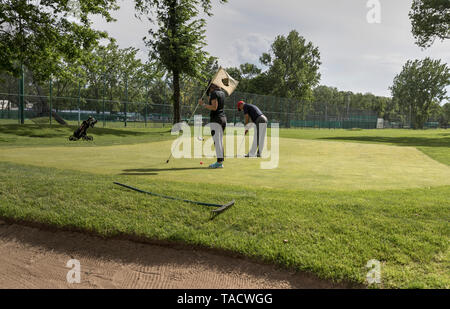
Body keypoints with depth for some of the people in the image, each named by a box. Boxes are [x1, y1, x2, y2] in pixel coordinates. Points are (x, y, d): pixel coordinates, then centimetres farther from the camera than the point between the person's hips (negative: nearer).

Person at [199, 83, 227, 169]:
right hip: (223, 118, 9)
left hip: (216, 119, -9)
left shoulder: (214, 93, -10)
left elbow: (214, 107, -19)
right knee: (220, 141, 12)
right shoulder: (222, 93, 15)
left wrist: (203, 104, -12)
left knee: (217, 141, -9)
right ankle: (220, 161, 14)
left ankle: (219, 162, -10)